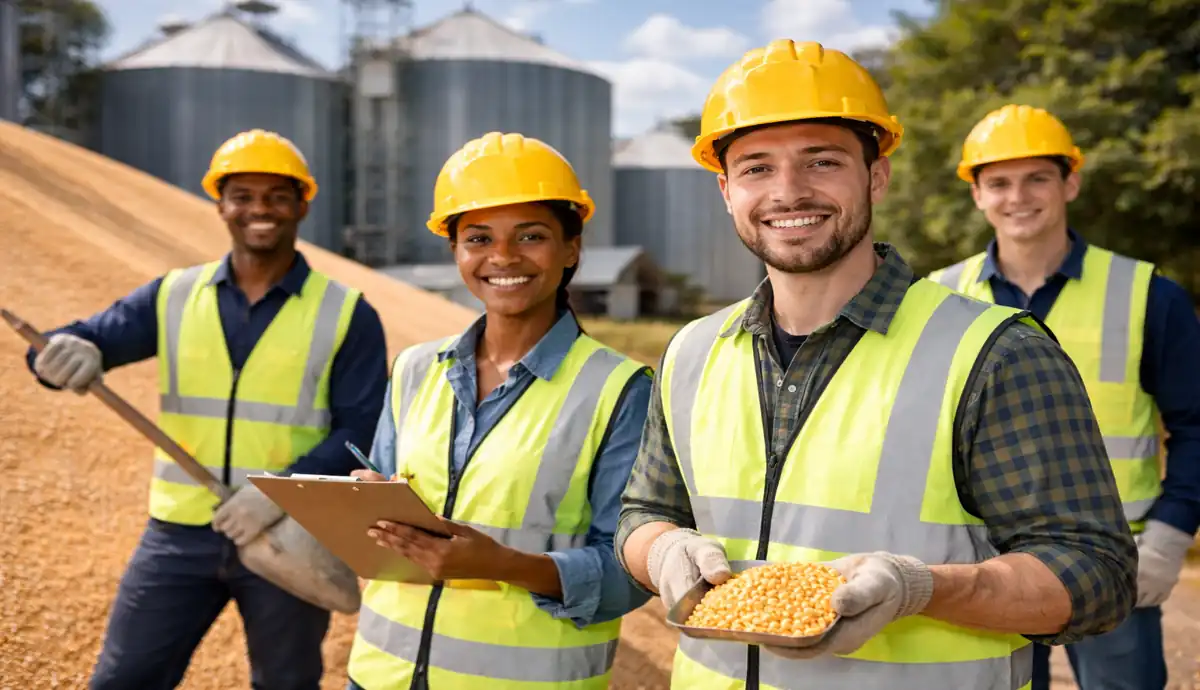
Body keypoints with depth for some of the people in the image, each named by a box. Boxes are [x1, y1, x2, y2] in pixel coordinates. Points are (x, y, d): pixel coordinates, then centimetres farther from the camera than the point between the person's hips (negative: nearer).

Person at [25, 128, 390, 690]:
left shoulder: (347, 315, -3)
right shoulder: (173, 297, 4)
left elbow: (362, 430, -10)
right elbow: (90, 340, -5)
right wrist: (72, 351, -30)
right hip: (179, 534, 2)